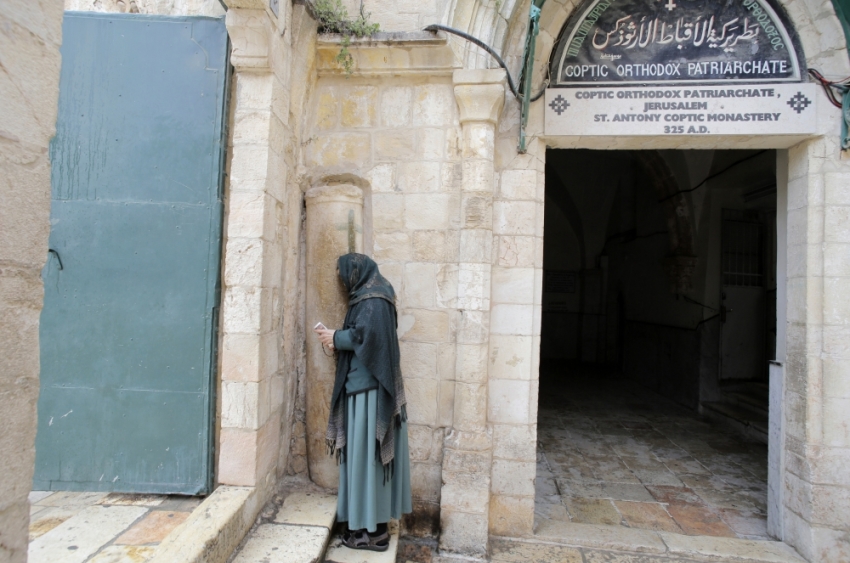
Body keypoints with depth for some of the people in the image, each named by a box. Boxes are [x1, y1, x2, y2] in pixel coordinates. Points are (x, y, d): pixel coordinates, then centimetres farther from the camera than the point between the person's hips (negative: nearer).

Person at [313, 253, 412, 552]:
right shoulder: (370, 296, 17)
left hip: (369, 386, -10)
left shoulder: (372, 299, -12)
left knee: (368, 453, -3)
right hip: (367, 383, 10)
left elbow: (364, 334, -23)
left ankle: (373, 529, 7)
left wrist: (335, 338, -8)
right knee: (366, 452, 13)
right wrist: (338, 339, 4)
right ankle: (371, 523, 22)